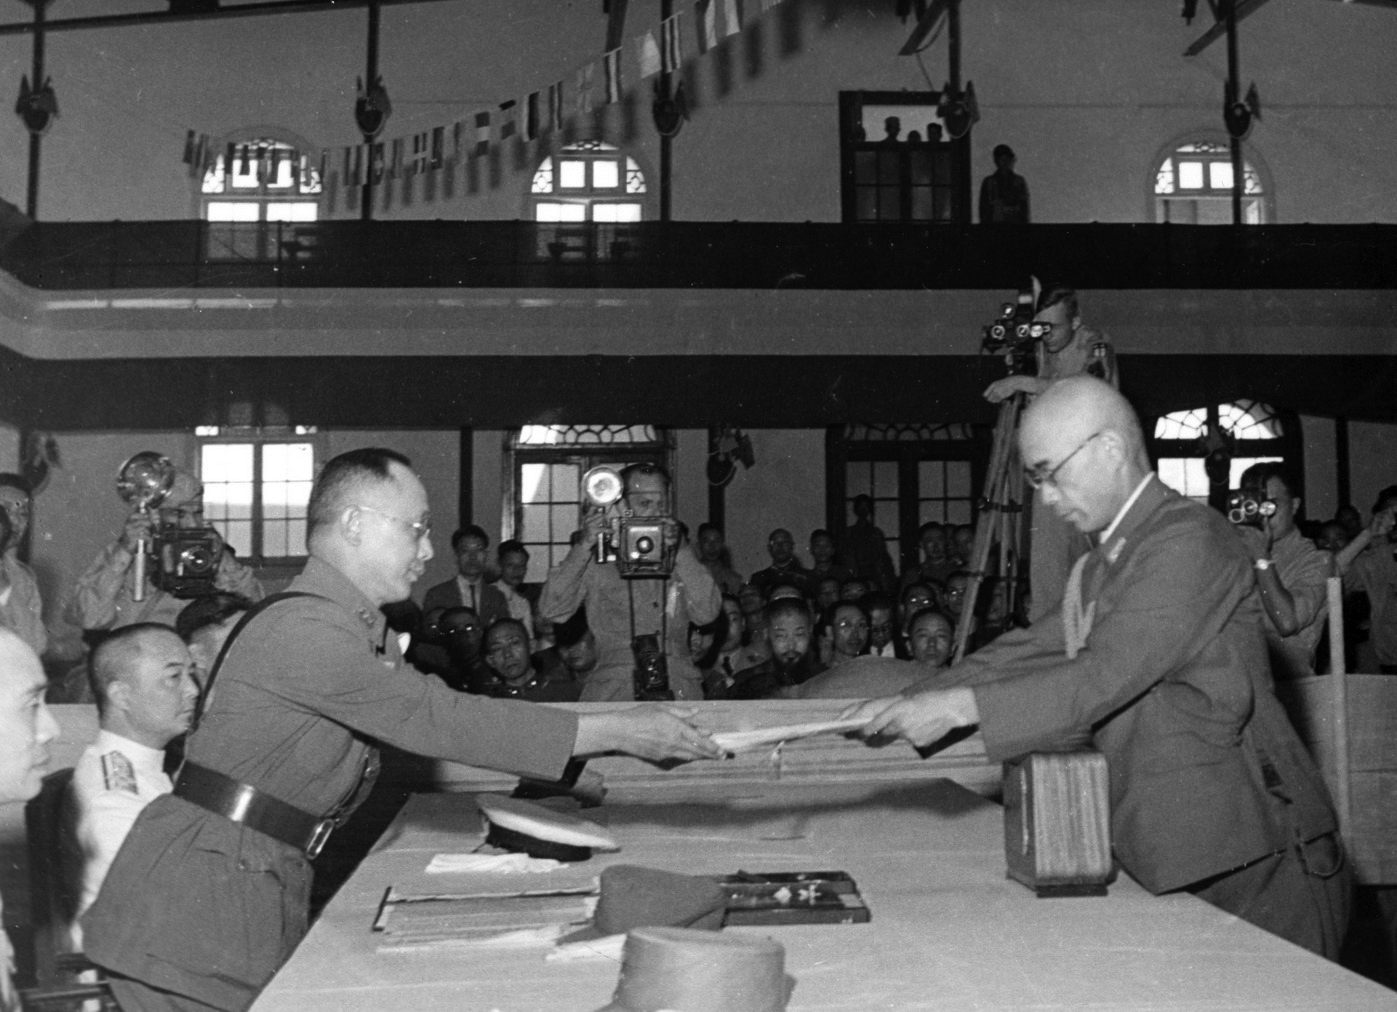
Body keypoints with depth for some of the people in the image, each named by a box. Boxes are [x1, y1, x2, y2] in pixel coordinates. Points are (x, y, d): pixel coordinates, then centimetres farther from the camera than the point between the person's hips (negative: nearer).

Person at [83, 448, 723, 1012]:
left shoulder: (368, 635, 12)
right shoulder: (304, 631, -20)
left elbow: (436, 726, 11)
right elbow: (443, 722, -24)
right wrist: (615, 732, -20)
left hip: (268, 894, 9)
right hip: (195, 908, -9)